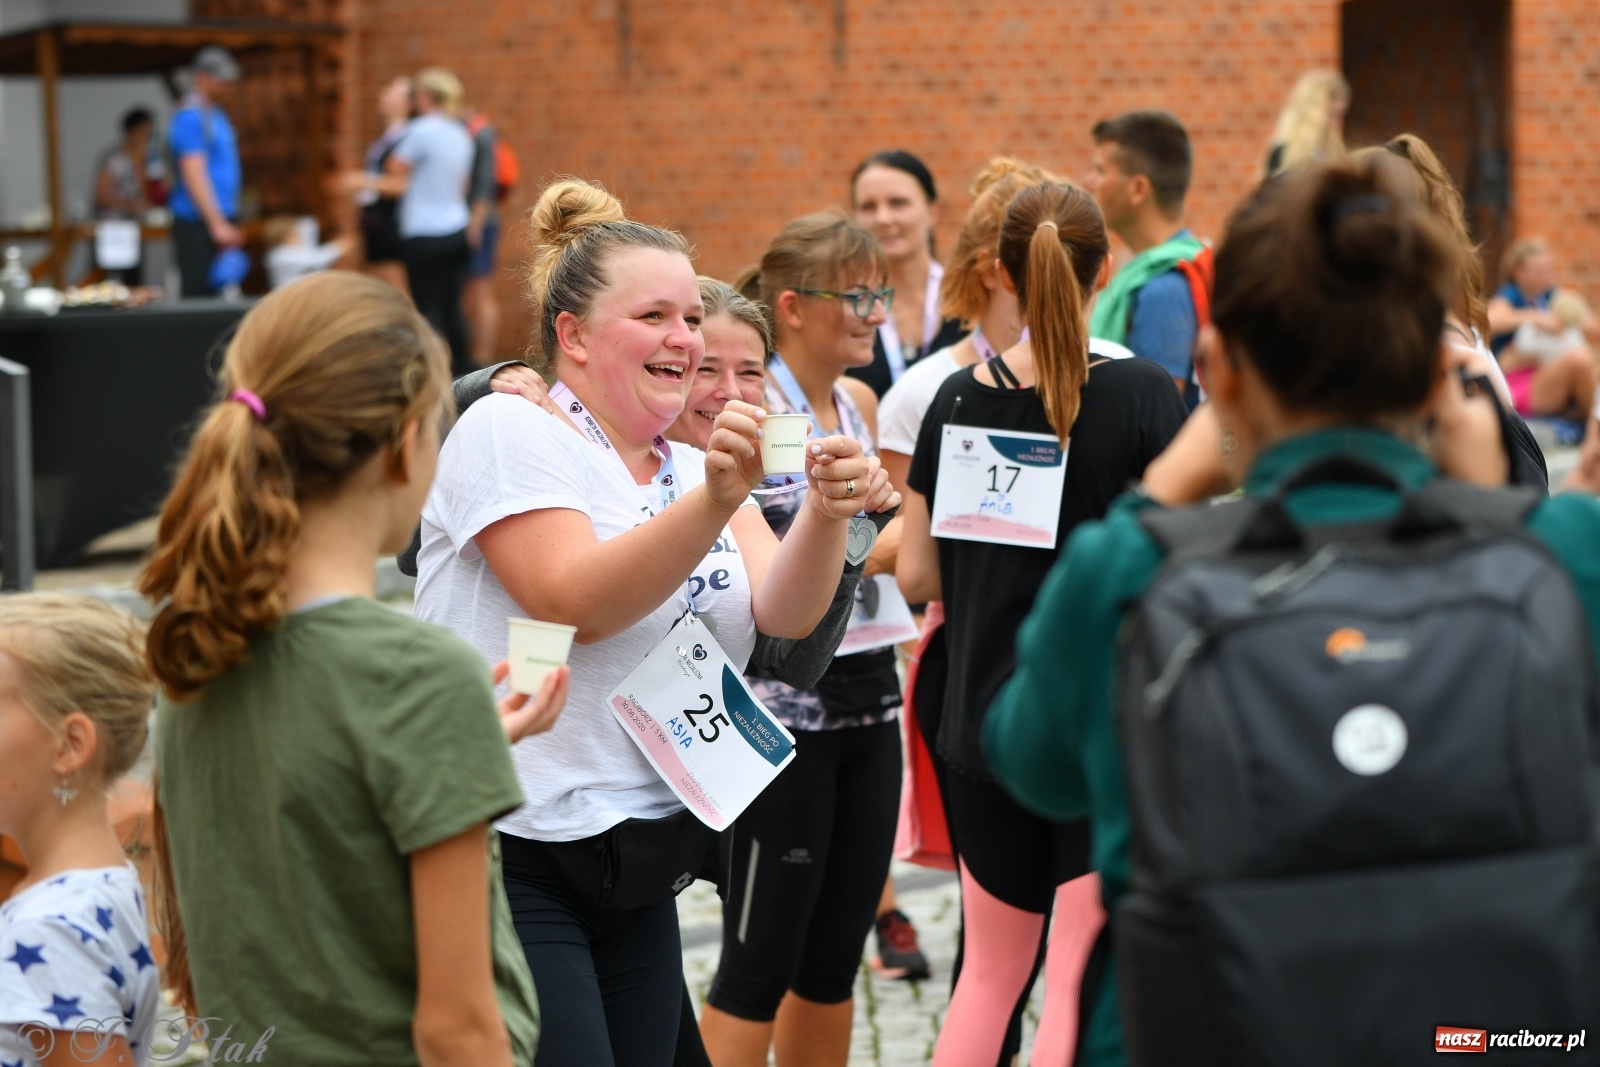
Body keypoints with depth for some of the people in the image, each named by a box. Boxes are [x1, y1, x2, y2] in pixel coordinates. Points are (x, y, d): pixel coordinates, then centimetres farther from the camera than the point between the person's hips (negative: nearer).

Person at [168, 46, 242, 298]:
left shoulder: (215, 115, 17)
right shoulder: (190, 117, -13)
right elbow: (194, 174, -19)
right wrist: (217, 224, -24)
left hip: (220, 222, 10)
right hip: (199, 224, -10)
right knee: (200, 294, -10)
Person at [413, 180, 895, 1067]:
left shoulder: (696, 465, 13)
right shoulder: (511, 430, -8)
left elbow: (785, 613, -2)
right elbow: (575, 602, -22)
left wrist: (827, 512, -21)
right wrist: (714, 502, -32)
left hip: (639, 874, 7)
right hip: (509, 862, -7)